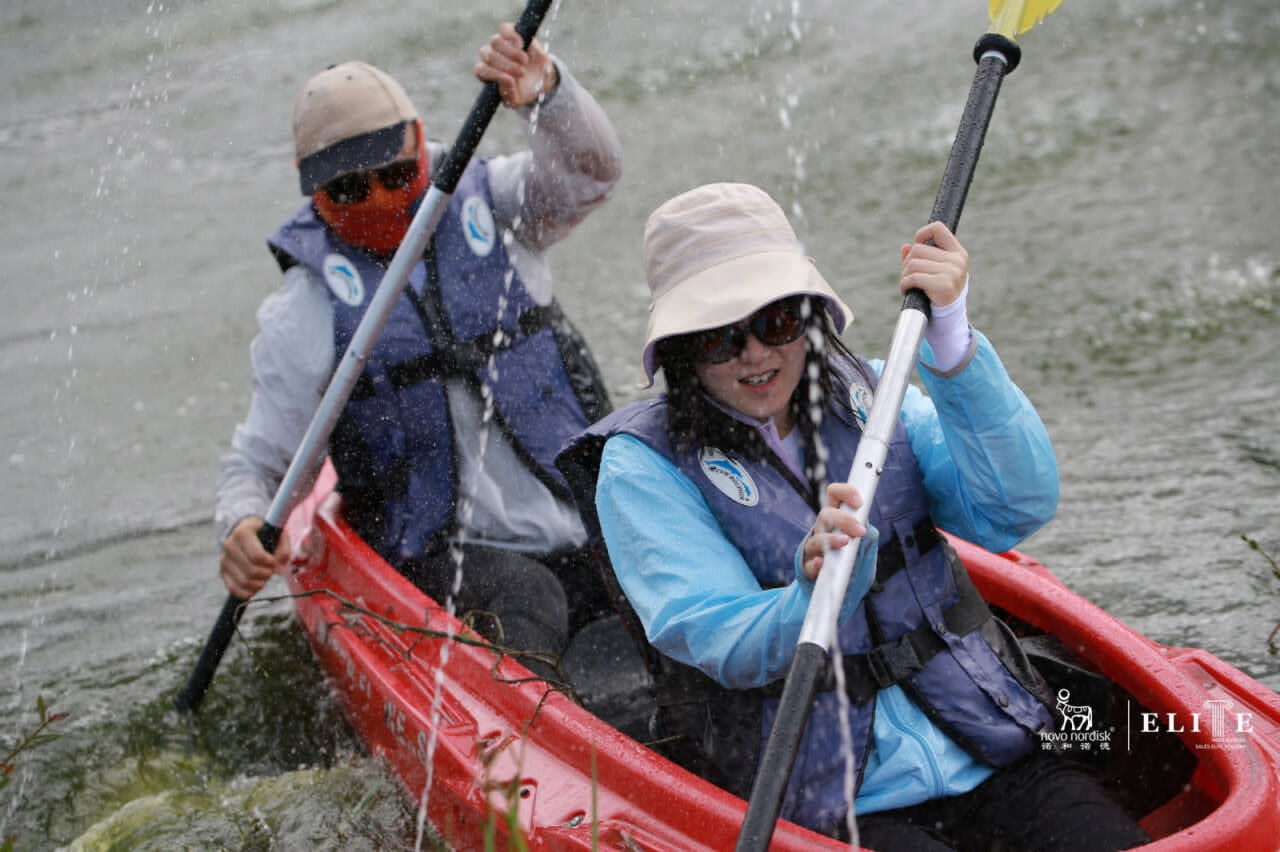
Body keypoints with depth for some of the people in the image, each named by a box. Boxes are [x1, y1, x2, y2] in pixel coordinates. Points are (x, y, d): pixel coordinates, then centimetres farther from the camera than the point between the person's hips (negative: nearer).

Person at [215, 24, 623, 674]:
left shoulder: (488, 206, 6)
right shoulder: (306, 311, 1)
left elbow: (588, 172, -13)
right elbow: (256, 462, 4)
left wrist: (546, 94, -34)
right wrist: (241, 528, -19)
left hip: (587, 528, 3)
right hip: (443, 556, -2)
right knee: (525, 599, -32)